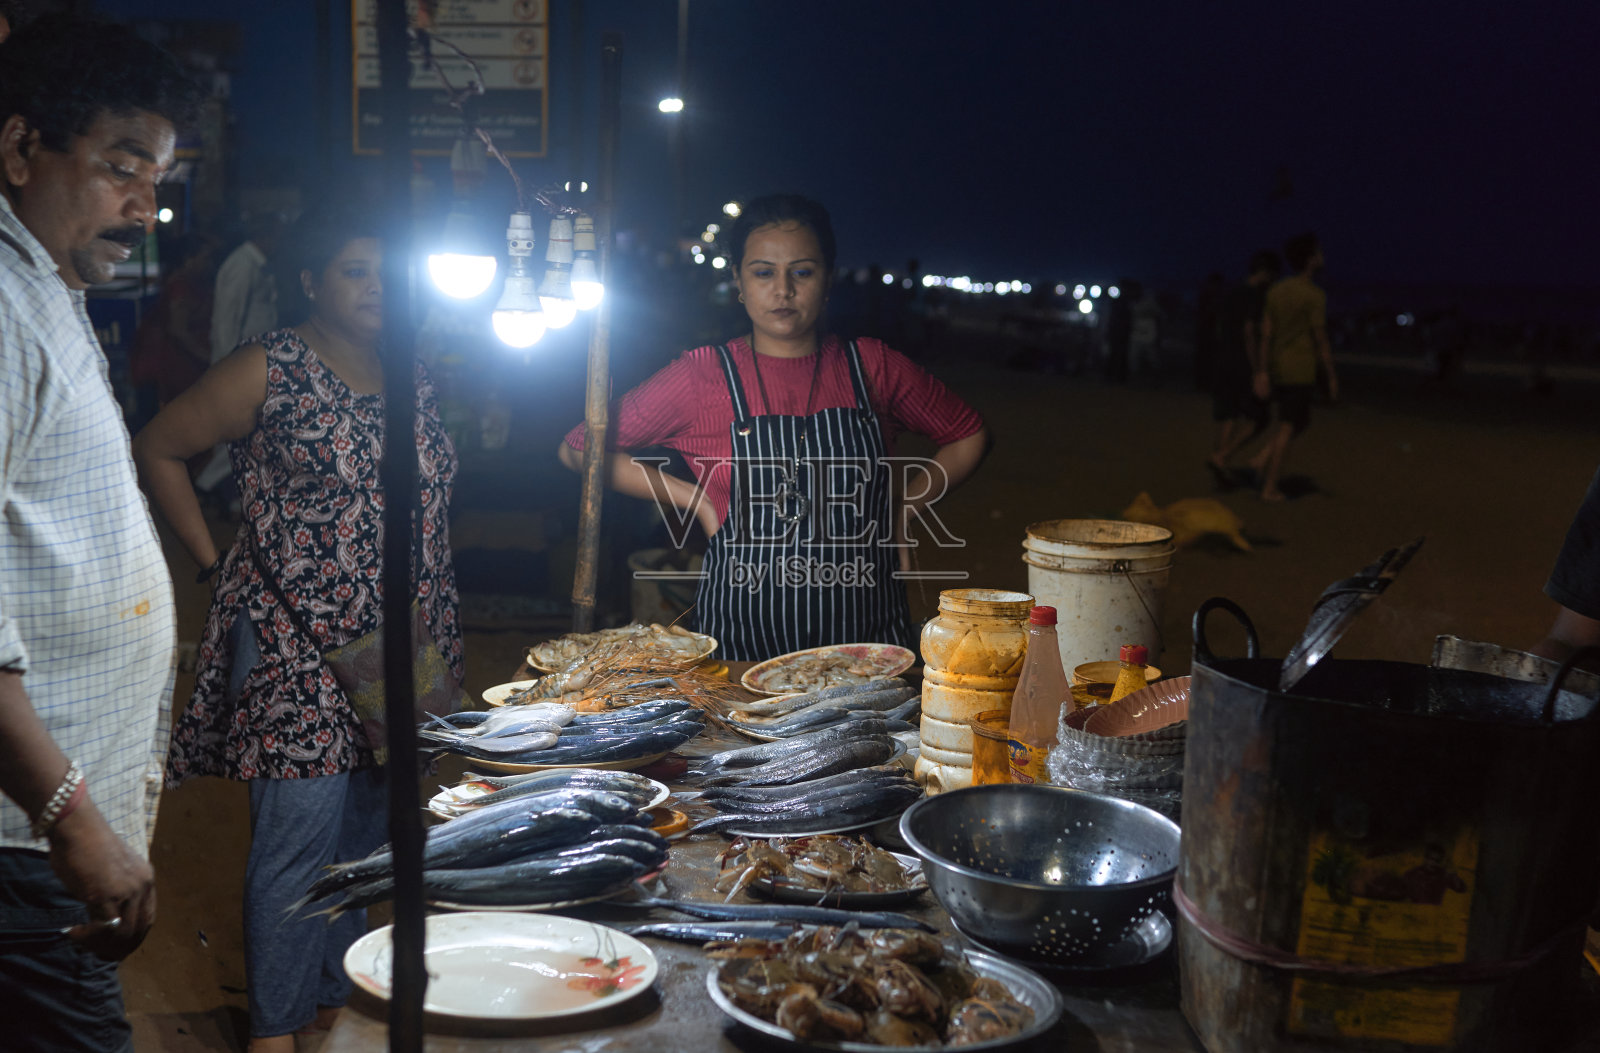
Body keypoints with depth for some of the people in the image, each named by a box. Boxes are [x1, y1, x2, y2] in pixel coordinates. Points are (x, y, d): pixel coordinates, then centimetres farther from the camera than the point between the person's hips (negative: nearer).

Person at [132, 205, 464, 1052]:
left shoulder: (415, 380, 12)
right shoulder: (270, 372, -6)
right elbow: (156, 449, -1)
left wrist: (436, 633, 12)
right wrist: (216, 563, -4)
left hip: (398, 655, 6)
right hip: (296, 644, -6)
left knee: (367, 835, 13)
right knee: (300, 833, -5)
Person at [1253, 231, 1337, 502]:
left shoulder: (1275, 292, 7)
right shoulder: (1315, 296, -13)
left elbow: (1265, 334, 5)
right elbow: (1320, 340, -13)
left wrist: (1262, 373, 7)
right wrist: (1332, 378, -7)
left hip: (1276, 368, 7)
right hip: (1302, 371, -7)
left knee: (1298, 421, 20)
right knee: (1287, 428, -1)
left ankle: (1262, 460, 2)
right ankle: (1270, 487, -1)